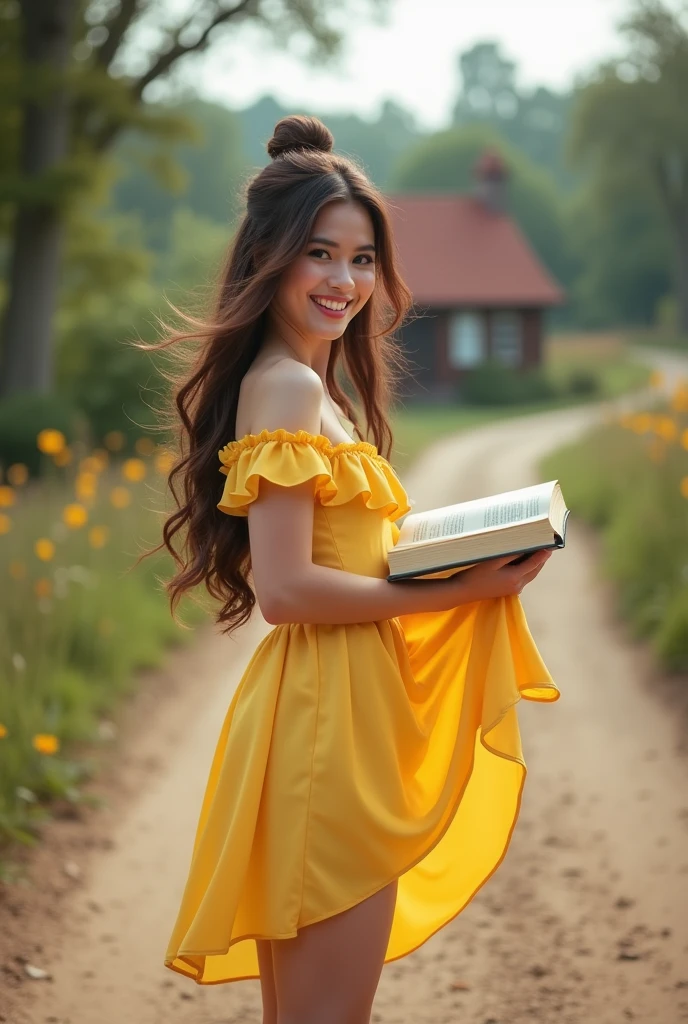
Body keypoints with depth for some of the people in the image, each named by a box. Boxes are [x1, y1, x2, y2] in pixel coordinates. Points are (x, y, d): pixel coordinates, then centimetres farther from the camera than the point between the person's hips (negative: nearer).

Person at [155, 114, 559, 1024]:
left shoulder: (308, 384, 16)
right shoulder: (288, 386, -14)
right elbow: (284, 588, -21)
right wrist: (457, 593, -16)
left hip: (342, 705, 10)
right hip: (325, 717, -10)